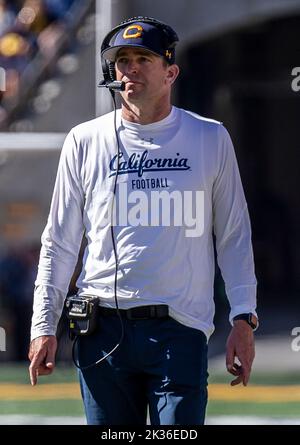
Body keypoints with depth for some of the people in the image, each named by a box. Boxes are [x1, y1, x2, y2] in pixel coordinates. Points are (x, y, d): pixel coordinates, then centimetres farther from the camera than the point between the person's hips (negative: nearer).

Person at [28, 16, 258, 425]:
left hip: (180, 329, -1)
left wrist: (243, 319, 0)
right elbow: (59, 242, 11)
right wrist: (44, 326, 5)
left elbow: (234, 236, 9)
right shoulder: (85, 142, 8)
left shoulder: (211, 139, 7)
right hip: (103, 330, 1)